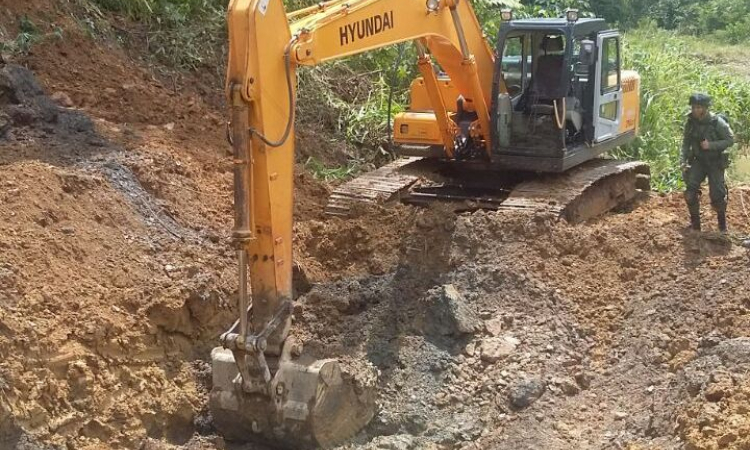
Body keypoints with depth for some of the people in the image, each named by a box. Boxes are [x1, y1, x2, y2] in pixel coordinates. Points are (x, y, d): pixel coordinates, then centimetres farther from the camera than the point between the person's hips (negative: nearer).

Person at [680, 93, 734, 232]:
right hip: (698, 161, 3)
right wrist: (683, 161, -5)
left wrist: (711, 145, -24)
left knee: (717, 194, -4)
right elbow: (686, 142, 4)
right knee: (691, 190, -12)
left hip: (715, 162, -3)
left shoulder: (717, 122, -19)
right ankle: (695, 222, 2)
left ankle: (722, 222, 21)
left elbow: (730, 140, -12)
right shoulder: (690, 122, -7)